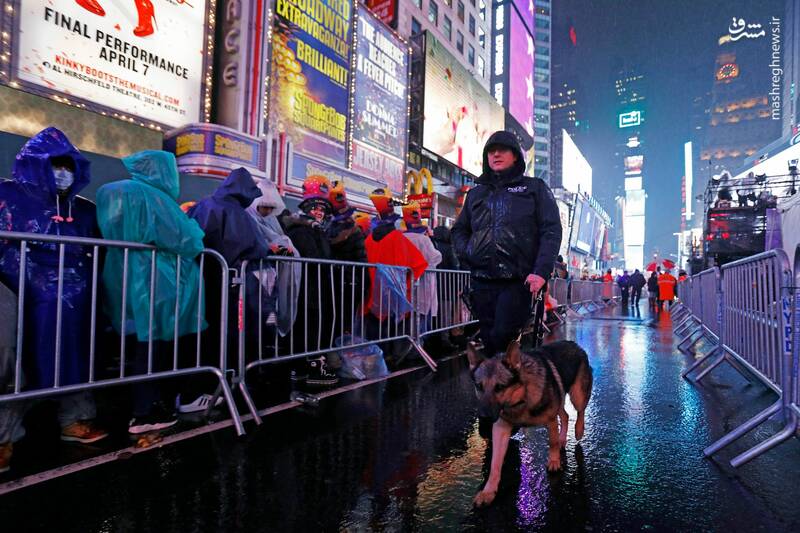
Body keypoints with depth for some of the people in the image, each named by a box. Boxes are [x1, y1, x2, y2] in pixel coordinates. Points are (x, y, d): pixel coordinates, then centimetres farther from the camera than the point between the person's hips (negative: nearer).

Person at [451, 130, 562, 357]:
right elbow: (459, 230, 26)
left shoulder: (534, 188, 10)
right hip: (482, 281, 4)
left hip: (518, 281, -4)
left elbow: (551, 230, 1)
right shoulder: (476, 193, 22)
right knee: (488, 340, 7)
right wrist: (465, 252, 4)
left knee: (503, 337, -13)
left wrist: (541, 271, -13)